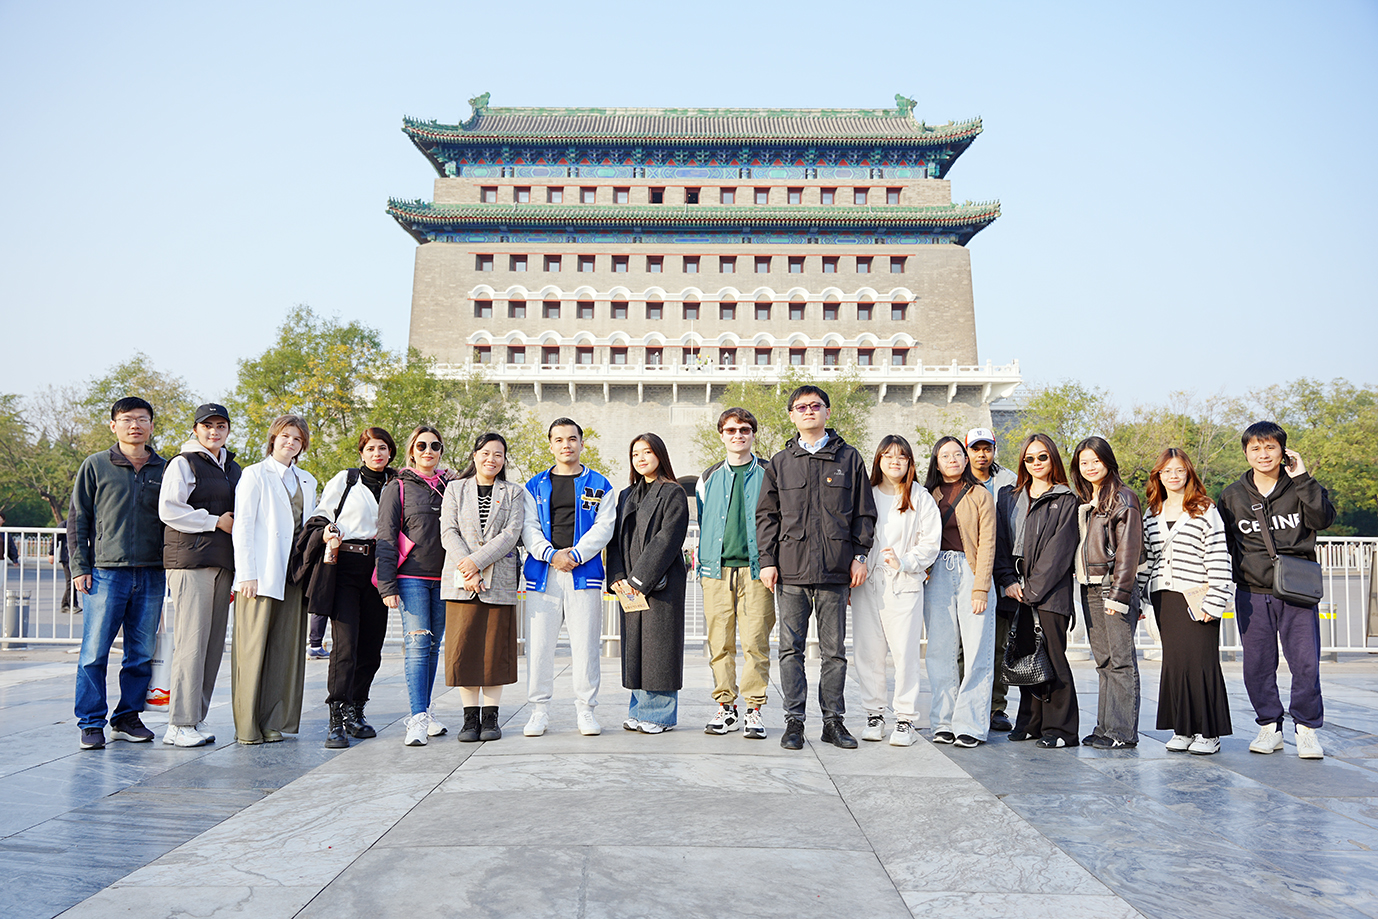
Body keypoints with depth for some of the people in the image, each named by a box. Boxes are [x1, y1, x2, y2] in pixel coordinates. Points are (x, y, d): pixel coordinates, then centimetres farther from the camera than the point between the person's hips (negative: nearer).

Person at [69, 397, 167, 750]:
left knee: (142, 654, 6)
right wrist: (79, 566, -2)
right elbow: (78, 518, 6)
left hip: (152, 575, 3)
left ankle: (127, 718, 17)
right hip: (105, 573, -2)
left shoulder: (164, 469, 11)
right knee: (94, 652, -3)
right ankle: (91, 724, 7)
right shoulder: (95, 466, 6)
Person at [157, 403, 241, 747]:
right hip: (190, 560, -7)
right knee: (192, 640, -10)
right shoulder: (183, 464, 0)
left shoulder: (234, 470, 21)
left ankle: (196, 717, 13)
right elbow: (169, 510, -10)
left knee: (214, 641, 5)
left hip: (224, 562, 7)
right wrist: (215, 521, -9)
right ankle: (179, 724, -4)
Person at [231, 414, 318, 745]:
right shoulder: (254, 475, 2)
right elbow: (242, 527, -4)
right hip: (261, 575, -5)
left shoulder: (306, 481, 18)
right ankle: (247, 726, 1)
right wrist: (247, 574, -12)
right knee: (252, 649, -5)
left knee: (287, 648, 3)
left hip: (294, 574, 5)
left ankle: (275, 722, 10)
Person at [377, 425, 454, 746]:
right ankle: (418, 718, -13)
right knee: (417, 642, -11)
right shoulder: (397, 487, 3)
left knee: (433, 644, 7)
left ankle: (423, 712, 16)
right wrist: (387, 585, -9)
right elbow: (386, 537, -1)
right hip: (411, 576, -4)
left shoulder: (450, 487, 14)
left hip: (443, 577, 4)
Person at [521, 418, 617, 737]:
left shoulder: (599, 485, 10)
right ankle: (539, 710, 11)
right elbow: (528, 528, 4)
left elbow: (604, 528, 0)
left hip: (585, 572, -1)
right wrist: (551, 554, -13)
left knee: (585, 643, 0)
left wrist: (576, 554, -13)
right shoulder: (535, 486, 13)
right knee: (539, 643, 0)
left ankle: (585, 709, 10)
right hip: (543, 573, 1)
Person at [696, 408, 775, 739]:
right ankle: (725, 707, 13)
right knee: (719, 643, 3)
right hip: (716, 570, 3)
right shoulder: (709, 477, 15)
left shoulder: (769, 475, 8)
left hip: (756, 569, -2)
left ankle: (754, 710, 3)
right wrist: (702, 564, 14)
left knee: (756, 642, -6)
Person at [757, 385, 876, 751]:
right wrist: (767, 560, 1)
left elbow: (864, 514, 10)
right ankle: (794, 721, 10)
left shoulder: (849, 458, 9)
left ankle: (833, 720, 14)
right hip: (791, 570, 1)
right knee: (791, 648, 2)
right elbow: (767, 515, 10)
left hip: (834, 570, 0)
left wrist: (860, 556, 1)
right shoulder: (780, 463, 11)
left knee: (834, 649, 5)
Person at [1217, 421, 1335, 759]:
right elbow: (1222, 544, 15)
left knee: (1306, 662, -4)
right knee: (1257, 665, 5)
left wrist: (1303, 479, -15)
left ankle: (1306, 728, 10)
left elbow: (1322, 519, -14)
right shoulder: (1232, 495, 8)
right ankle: (1270, 727, 18)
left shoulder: (1300, 487, 4)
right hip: (1251, 594, 2)